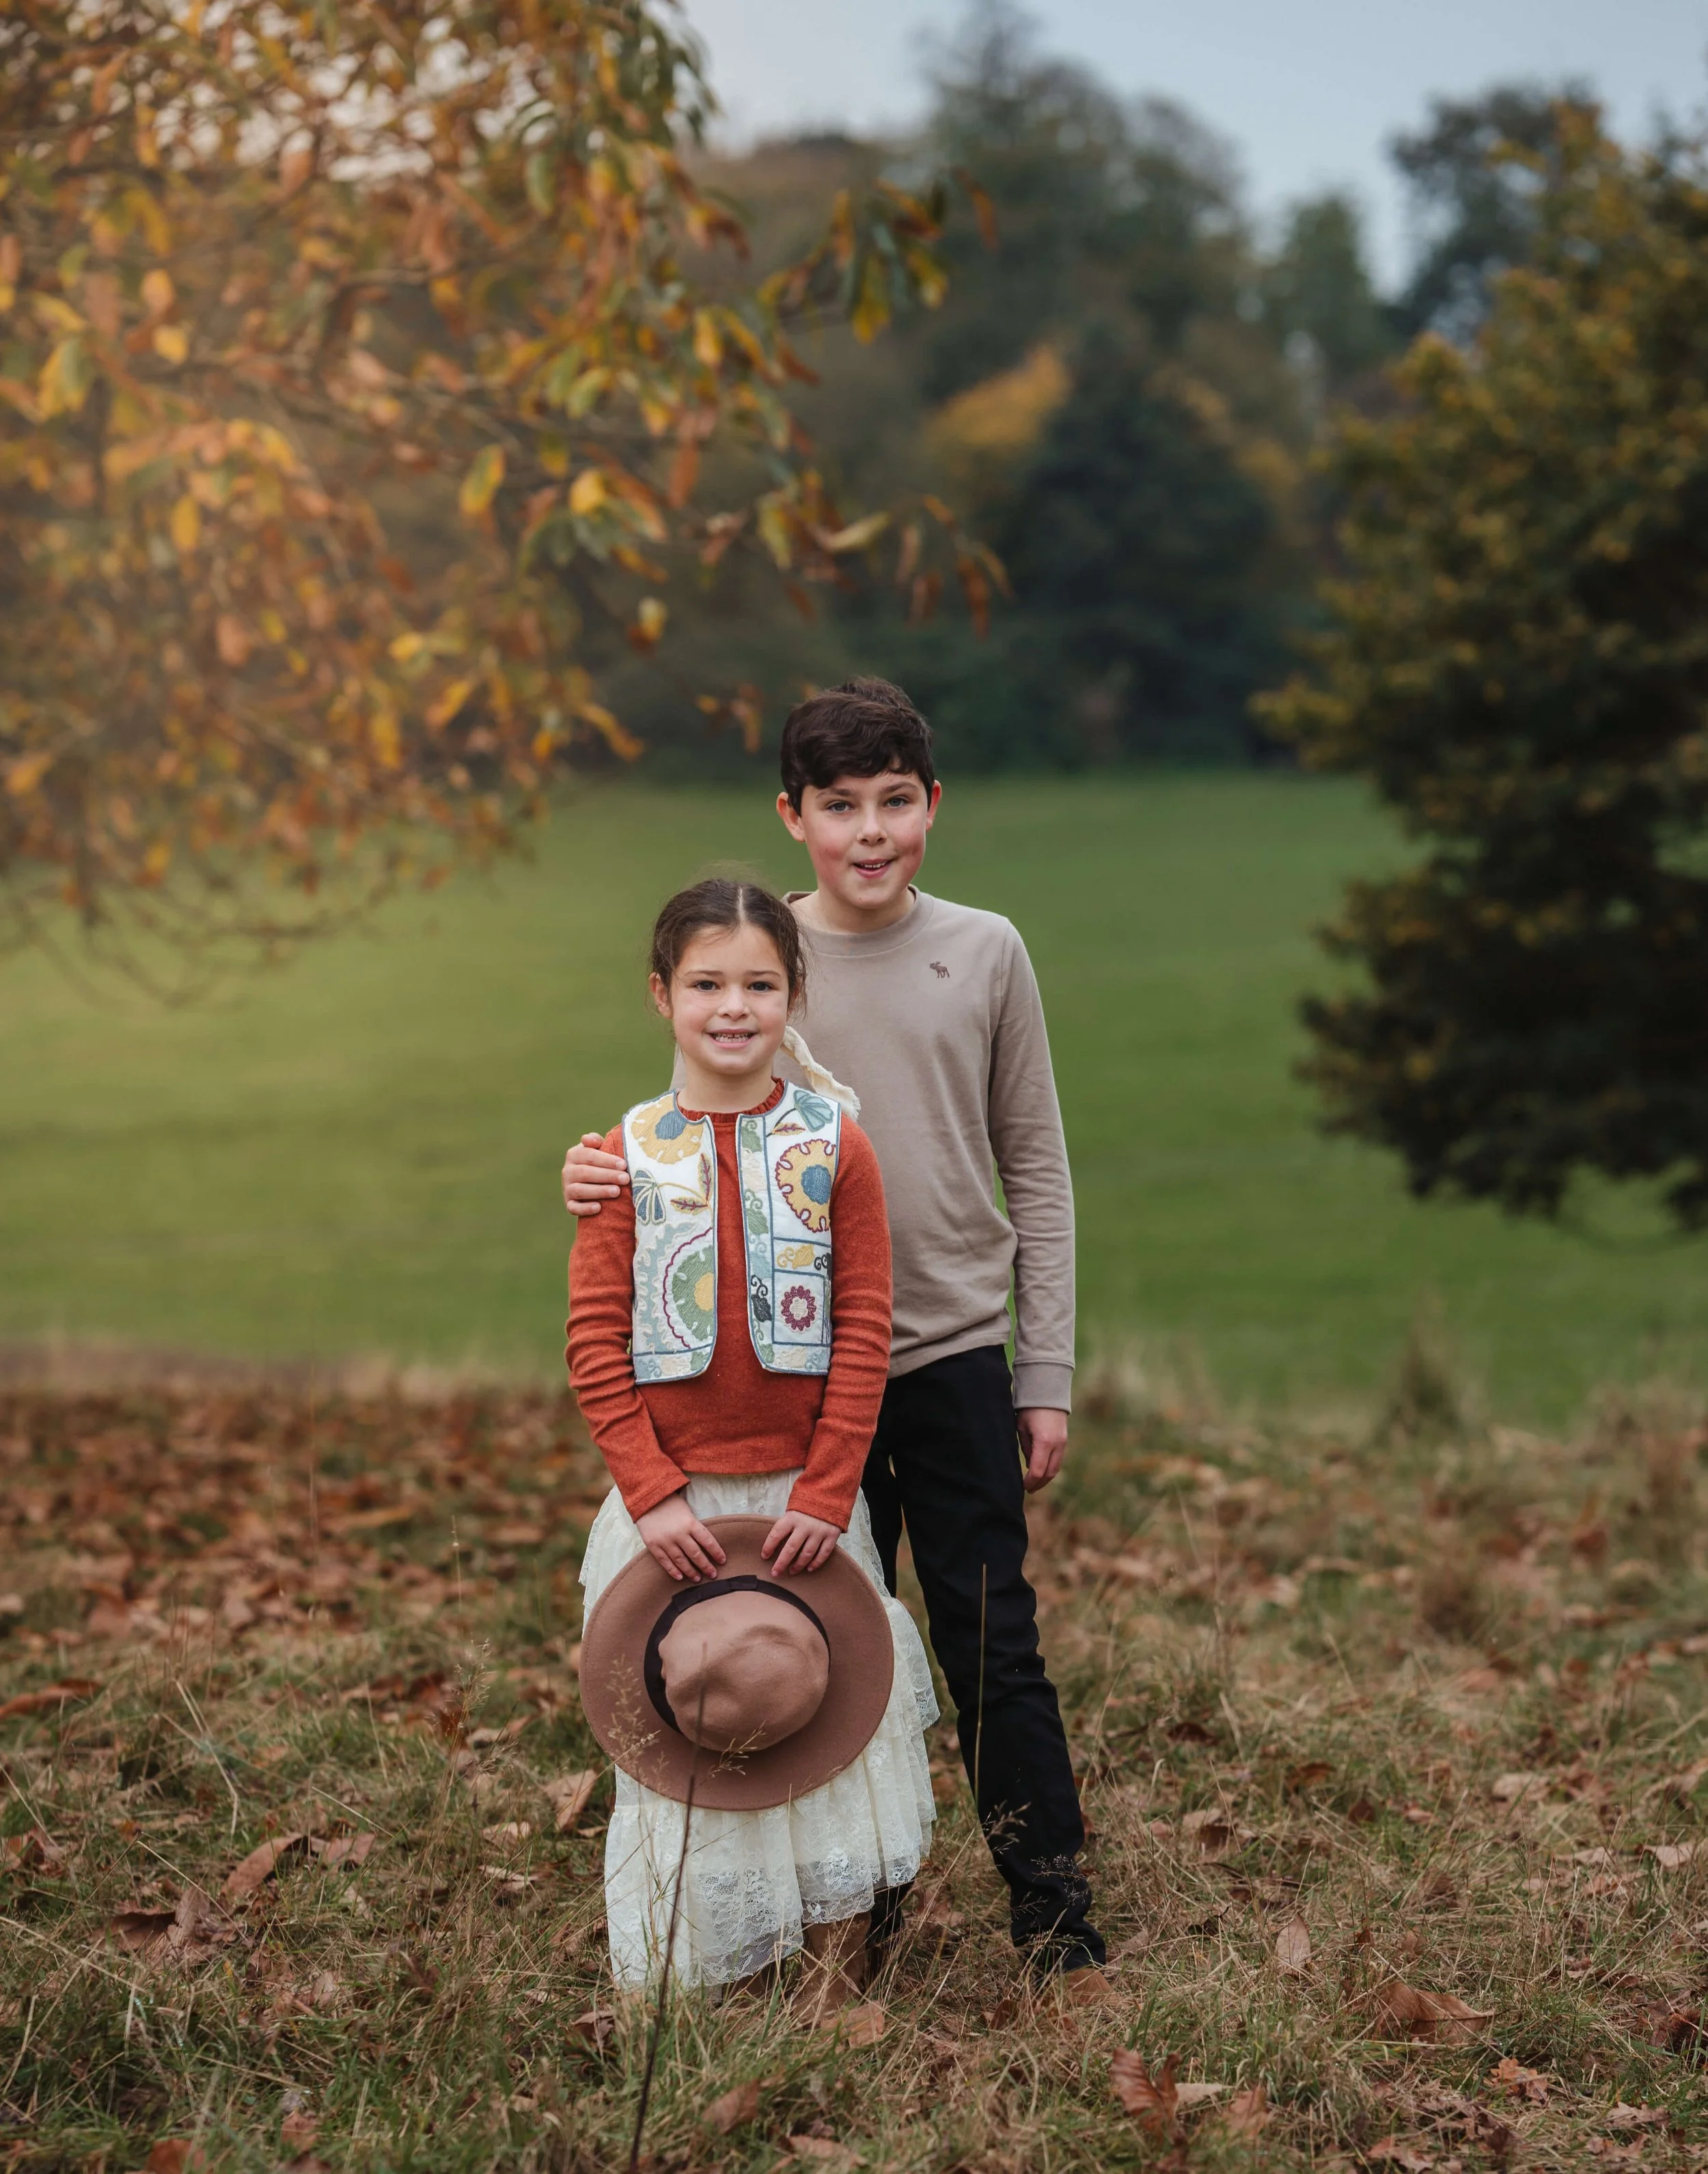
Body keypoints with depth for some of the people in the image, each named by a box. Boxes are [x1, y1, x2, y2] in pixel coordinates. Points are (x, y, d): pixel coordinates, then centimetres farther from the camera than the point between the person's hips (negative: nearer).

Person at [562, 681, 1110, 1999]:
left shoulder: (985, 953, 2)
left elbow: (1037, 1174, 6)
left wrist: (1047, 1374, 3)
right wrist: (609, 1184, -18)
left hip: (958, 1356, 0)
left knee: (994, 1648, 0)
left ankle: (1058, 1920, 11)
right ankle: (865, 1909, 22)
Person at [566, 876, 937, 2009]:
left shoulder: (834, 1147, -2)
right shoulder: (628, 1155, -1)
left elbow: (863, 1333, -3)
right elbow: (597, 1344, -3)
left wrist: (826, 1493, -9)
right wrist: (653, 1494, -11)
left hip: (805, 1494, 0)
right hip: (671, 1500, 0)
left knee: (828, 1722, 7)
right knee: (675, 1742, 6)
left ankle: (839, 1976, 21)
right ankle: (670, 1983, 19)